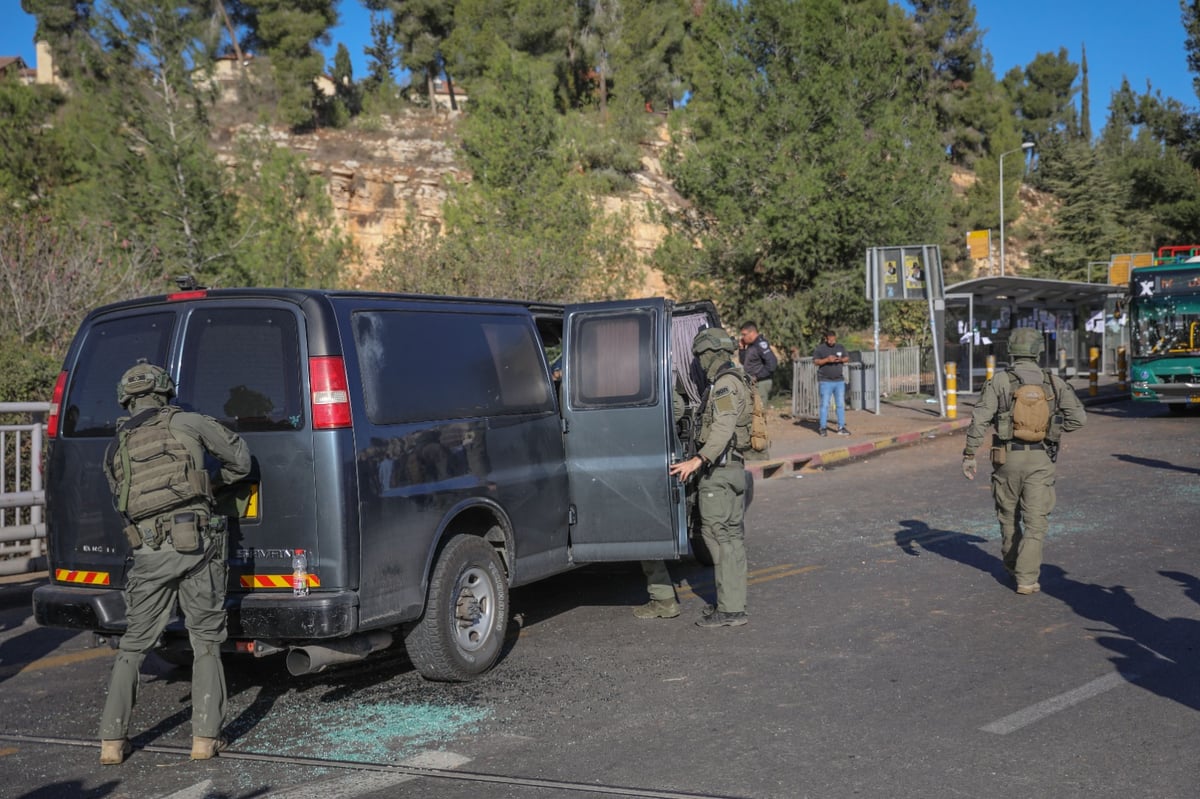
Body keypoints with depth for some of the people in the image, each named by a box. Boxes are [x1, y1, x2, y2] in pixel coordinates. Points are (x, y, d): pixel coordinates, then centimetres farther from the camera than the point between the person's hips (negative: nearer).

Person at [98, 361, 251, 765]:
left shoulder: (115, 451, 16)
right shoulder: (186, 422, 6)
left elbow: (123, 504, 19)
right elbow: (240, 458, 11)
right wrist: (214, 481, 30)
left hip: (149, 552, 2)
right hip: (198, 543, -2)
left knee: (133, 645, 15)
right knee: (206, 642, 9)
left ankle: (112, 741, 13)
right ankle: (205, 738, 7)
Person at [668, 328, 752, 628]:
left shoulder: (725, 384, -15)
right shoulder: (734, 381, 16)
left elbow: (723, 428, -28)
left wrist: (698, 460, -36)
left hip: (718, 469, -11)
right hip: (734, 467, 11)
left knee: (718, 535, -9)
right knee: (732, 535, 14)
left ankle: (730, 609, -8)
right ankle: (733, 602, 21)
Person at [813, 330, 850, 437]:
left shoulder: (840, 347, 11)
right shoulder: (820, 348, -2)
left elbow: (847, 358, 14)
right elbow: (815, 361, -7)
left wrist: (841, 359, -8)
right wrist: (827, 360, -22)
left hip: (839, 381, 4)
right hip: (825, 381, -4)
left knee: (841, 405, 4)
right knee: (824, 405, -4)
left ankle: (841, 428, 9)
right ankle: (822, 428, 3)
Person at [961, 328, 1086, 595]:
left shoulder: (999, 382, -7)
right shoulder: (1054, 383, -1)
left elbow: (979, 420, -14)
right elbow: (1078, 417, -8)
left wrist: (969, 456, -9)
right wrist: (1052, 428, 9)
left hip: (1007, 458, 0)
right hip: (1041, 459, 0)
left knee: (1009, 515, 20)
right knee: (1035, 522, 1)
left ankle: (1012, 565, 37)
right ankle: (1026, 579, -7)